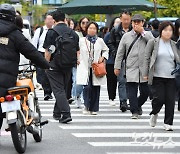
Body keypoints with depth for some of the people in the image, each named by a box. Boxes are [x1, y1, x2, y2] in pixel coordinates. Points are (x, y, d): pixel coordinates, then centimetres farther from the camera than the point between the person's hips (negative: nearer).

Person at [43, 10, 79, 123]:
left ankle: (66, 114, -18)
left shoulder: (52, 32, -9)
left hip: (55, 64, -5)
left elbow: (48, 51, -12)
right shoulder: (73, 33, 7)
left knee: (58, 90, -5)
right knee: (64, 89, 17)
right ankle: (57, 113, 27)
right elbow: (77, 50, 13)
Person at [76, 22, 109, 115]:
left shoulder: (100, 41, 8)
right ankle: (86, 106, 3)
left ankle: (94, 108, 11)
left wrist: (102, 57, 4)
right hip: (85, 68, -2)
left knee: (96, 89, 1)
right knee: (87, 87, -15)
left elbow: (106, 50, 20)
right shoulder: (82, 40, 4)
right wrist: (77, 59, 2)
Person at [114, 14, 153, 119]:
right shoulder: (126, 36, 10)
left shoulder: (148, 34, 9)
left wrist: (142, 32, -9)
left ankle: (138, 105, 30)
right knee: (132, 91, -6)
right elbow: (120, 52, 11)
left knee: (145, 92, 5)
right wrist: (117, 66, 6)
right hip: (131, 69, 0)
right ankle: (135, 111, 0)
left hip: (144, 69, 0)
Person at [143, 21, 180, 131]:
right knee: (159, 99, -7)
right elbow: (147, 58, 3)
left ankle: (168, 123, 9)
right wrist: (146, 73, -1)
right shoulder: (153, 42, 1)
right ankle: (154, 114, 24)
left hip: (171, 77, 3)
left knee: (170, 100, -2)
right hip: (157, 77, -3)